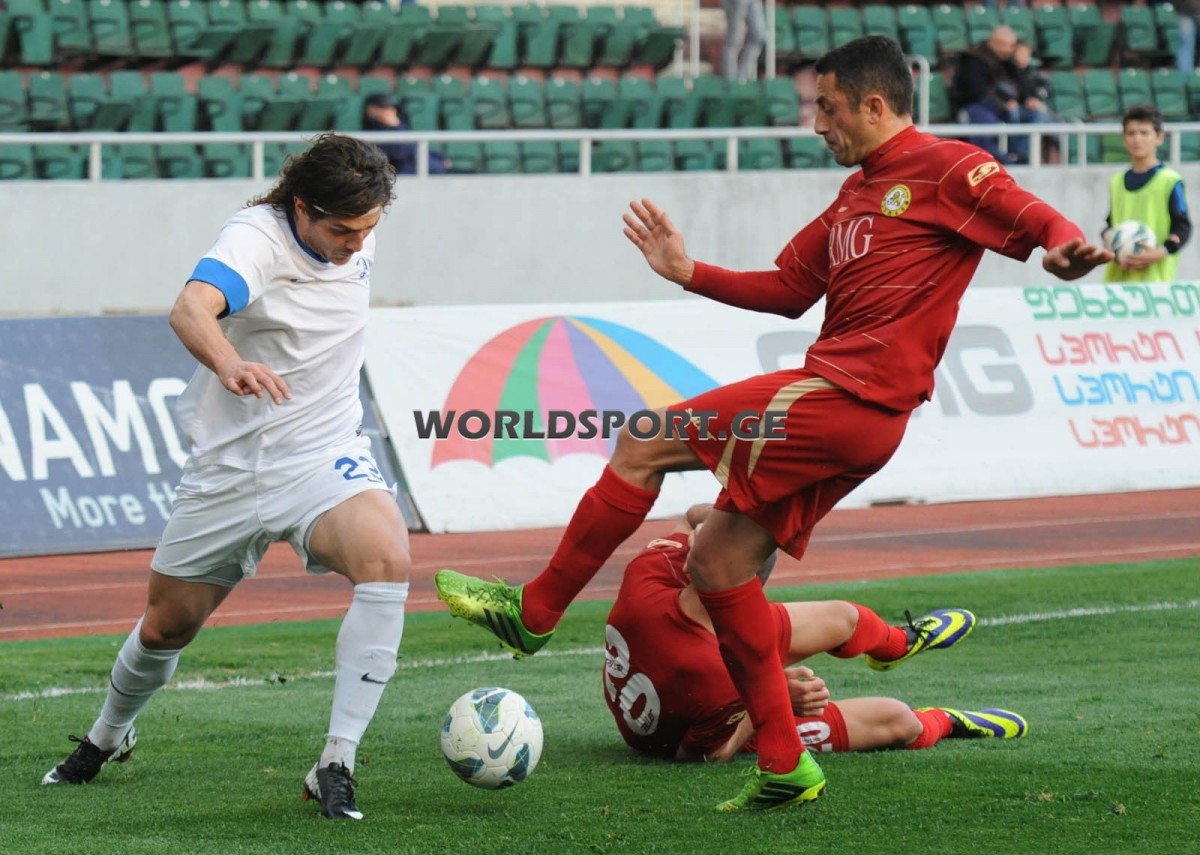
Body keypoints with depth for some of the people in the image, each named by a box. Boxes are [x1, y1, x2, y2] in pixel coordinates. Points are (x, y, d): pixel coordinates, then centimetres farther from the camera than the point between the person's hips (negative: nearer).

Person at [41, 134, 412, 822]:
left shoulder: (356, 237, -3)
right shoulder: (256, 237, -22)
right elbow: (192, 309, -43)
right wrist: (230, 365, -62)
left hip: (323, 455, 3)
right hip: (230, 465, -3)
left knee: (389, 558, -29)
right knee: (168, 624, 12)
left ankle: (336, 768, -24)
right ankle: (108, 738, 47)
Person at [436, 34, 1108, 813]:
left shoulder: (947, 168, -4)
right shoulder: (857, 193, 24)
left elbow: (1035, 220, -15)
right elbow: (789, 289, 27)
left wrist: (1065, 247, -38)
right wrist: (689, 273, 19)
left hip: (846, 399, -10)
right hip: (840, 411, 10)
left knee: (644, 443, -9)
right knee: (718, 563, 9)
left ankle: (534, 610, 2)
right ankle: (785, 764, 12)